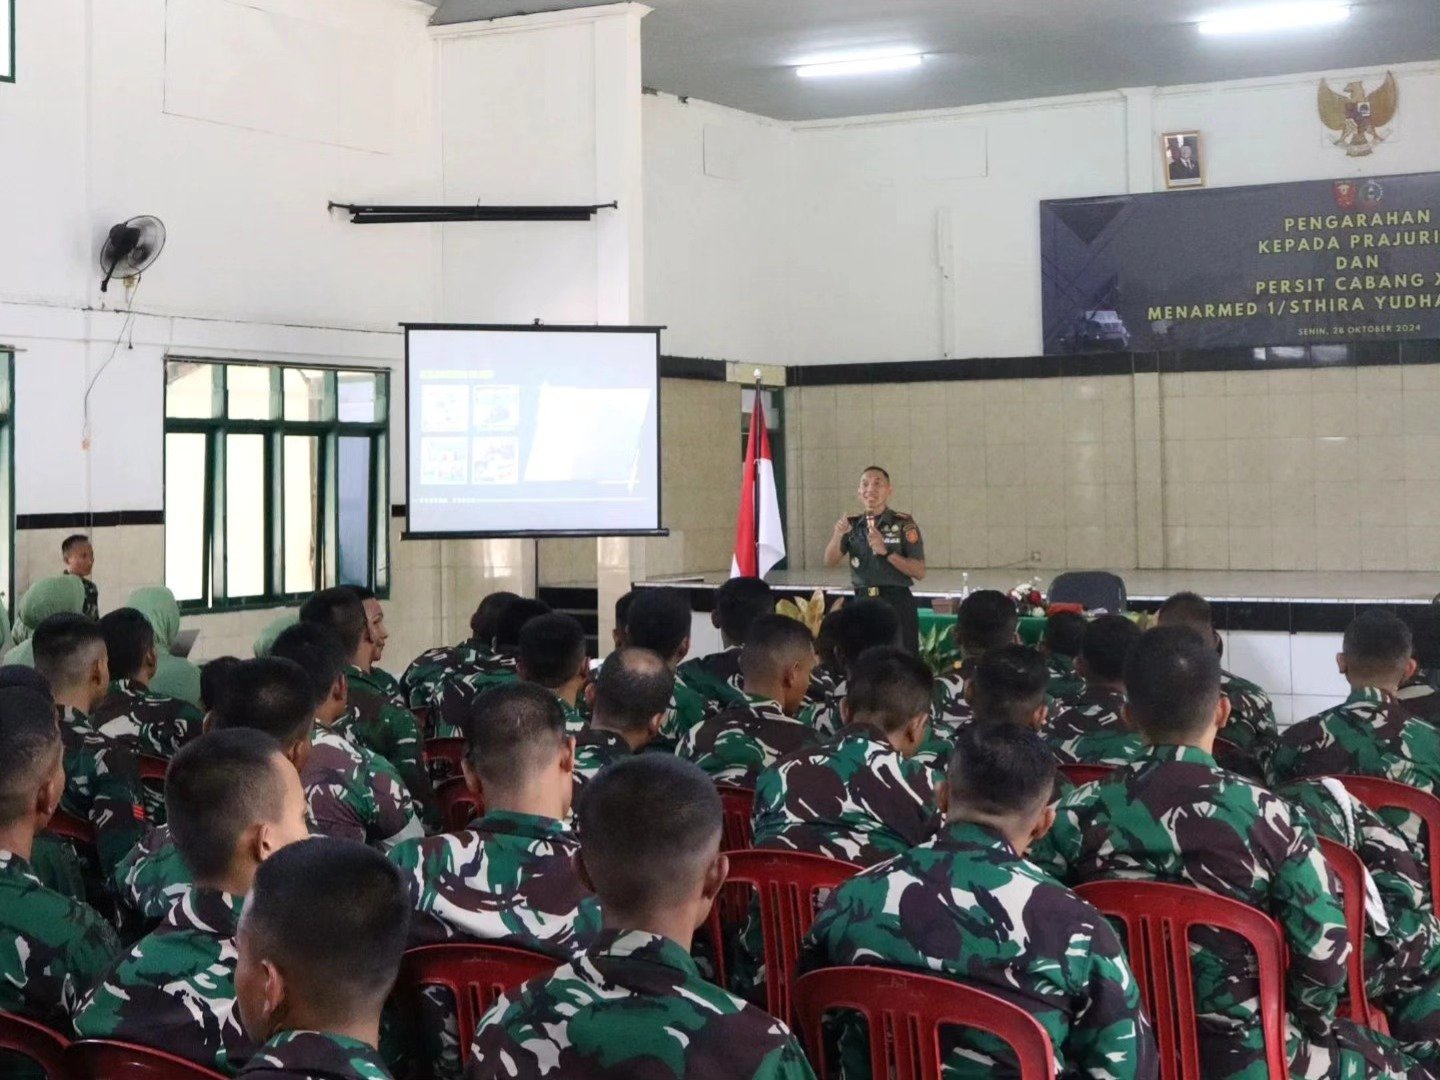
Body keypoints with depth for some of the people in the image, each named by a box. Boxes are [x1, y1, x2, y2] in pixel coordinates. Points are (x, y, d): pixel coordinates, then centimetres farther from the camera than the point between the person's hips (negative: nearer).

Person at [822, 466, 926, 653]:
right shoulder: (852, 525, 9)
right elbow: (830, 562, 1)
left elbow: (920, 573, -8)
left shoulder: (903, 524, -3)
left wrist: (885, 552, -19)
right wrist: (838, 535, -18)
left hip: (897, 603, -4)